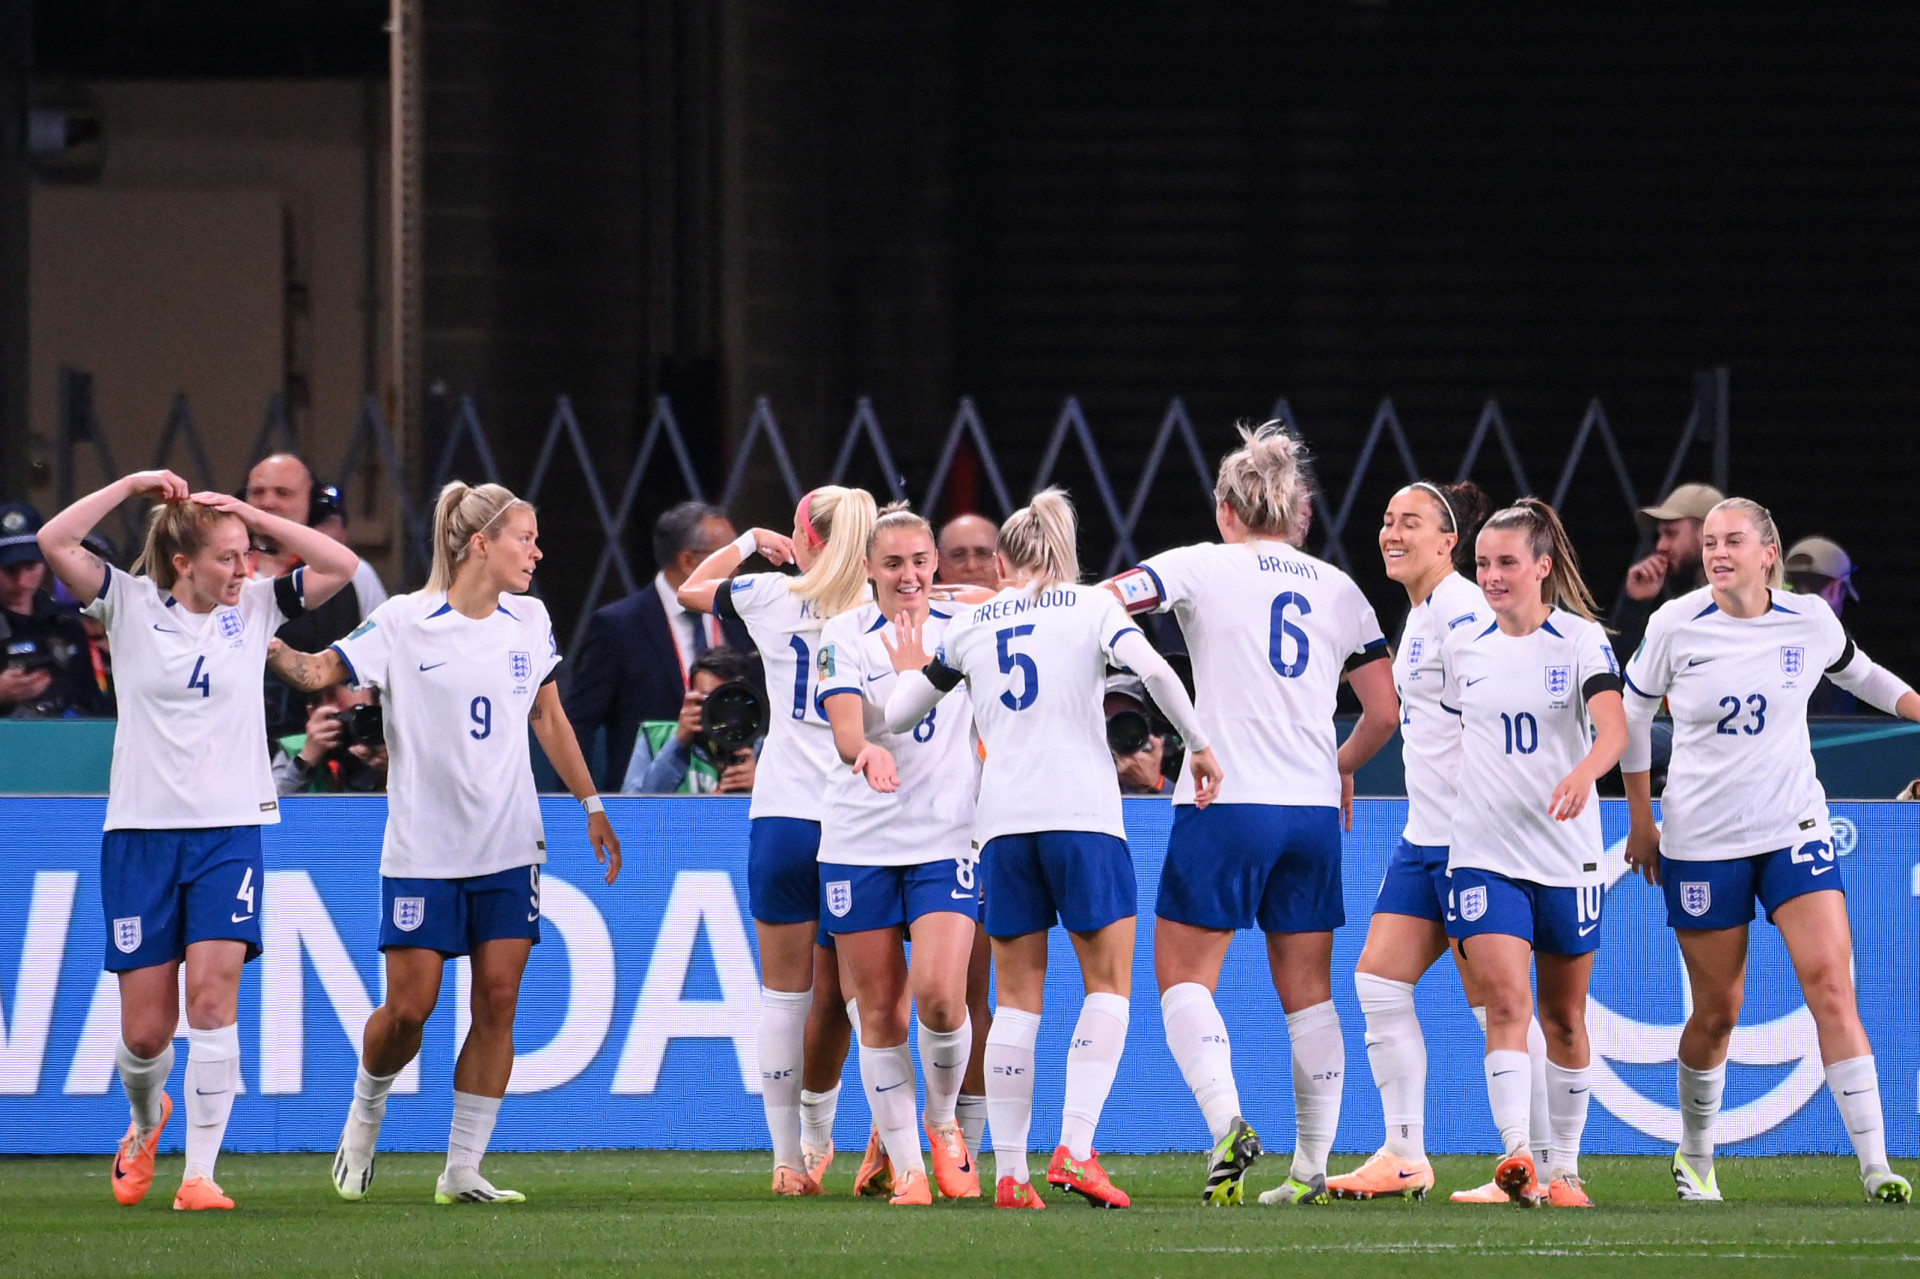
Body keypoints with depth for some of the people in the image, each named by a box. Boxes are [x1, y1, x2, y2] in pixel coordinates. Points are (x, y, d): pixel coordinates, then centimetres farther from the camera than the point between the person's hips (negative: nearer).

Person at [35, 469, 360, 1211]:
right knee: (146, 1029, 2)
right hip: (140, 834, -1)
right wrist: (132, 486, -9)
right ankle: (145, 1121, 35)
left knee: (213, 998, -15)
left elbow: (340, 566, -1)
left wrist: (251, 516, -4)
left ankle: (200, 1174, -13)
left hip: (229, 832, 1)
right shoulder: (131, 605, 1)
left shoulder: (254, 607, 6)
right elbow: (55, 543, -11)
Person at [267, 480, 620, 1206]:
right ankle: (367, 1109, 26)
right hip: (423, 847, -4)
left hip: (509, 847, 4)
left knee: (497, 1002, -3)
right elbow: (320, 671, -11)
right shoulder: (403, 623, -7)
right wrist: (268, 646, -30)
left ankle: (463, 1170, 2)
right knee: (408, 1008, -5)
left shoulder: (529, 621, 7)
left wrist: (590, 805, 20)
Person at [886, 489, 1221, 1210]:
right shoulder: (1091, 606, 7)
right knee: (1108, 983, 3)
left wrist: (910, 669, 41)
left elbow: (898, 717, 21)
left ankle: (1009, 1172, 3)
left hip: (1003, 824, 3)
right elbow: (1150, 666, -12)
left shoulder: (969, 627, 14)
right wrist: (1200, 745, -2)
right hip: (1083, 812, -3)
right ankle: (1075, 1149, -13)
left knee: (1018, 998, 8)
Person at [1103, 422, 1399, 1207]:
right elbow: (1384, 713, 13)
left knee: (1183, 974, 2)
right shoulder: (1339, 590, 12)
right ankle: (1313, 1167, 7)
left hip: (1225, 799, -4)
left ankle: (1226, 1121, -20)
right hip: (1313, 808, 4)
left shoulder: (1205, 566, 1)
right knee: (1307, 991, 9)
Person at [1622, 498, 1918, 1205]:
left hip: (1795, 829, 1)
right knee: (1717, 1011, 4)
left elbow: (1857, 672, 20)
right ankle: (1694, 1156, 29)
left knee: (1832, 986, -14)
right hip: (1700, 841, -1)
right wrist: (1641, 819, 9)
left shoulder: (1811, 621, -3)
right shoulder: (1676, 626, -7)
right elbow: (1631, 713, 7)